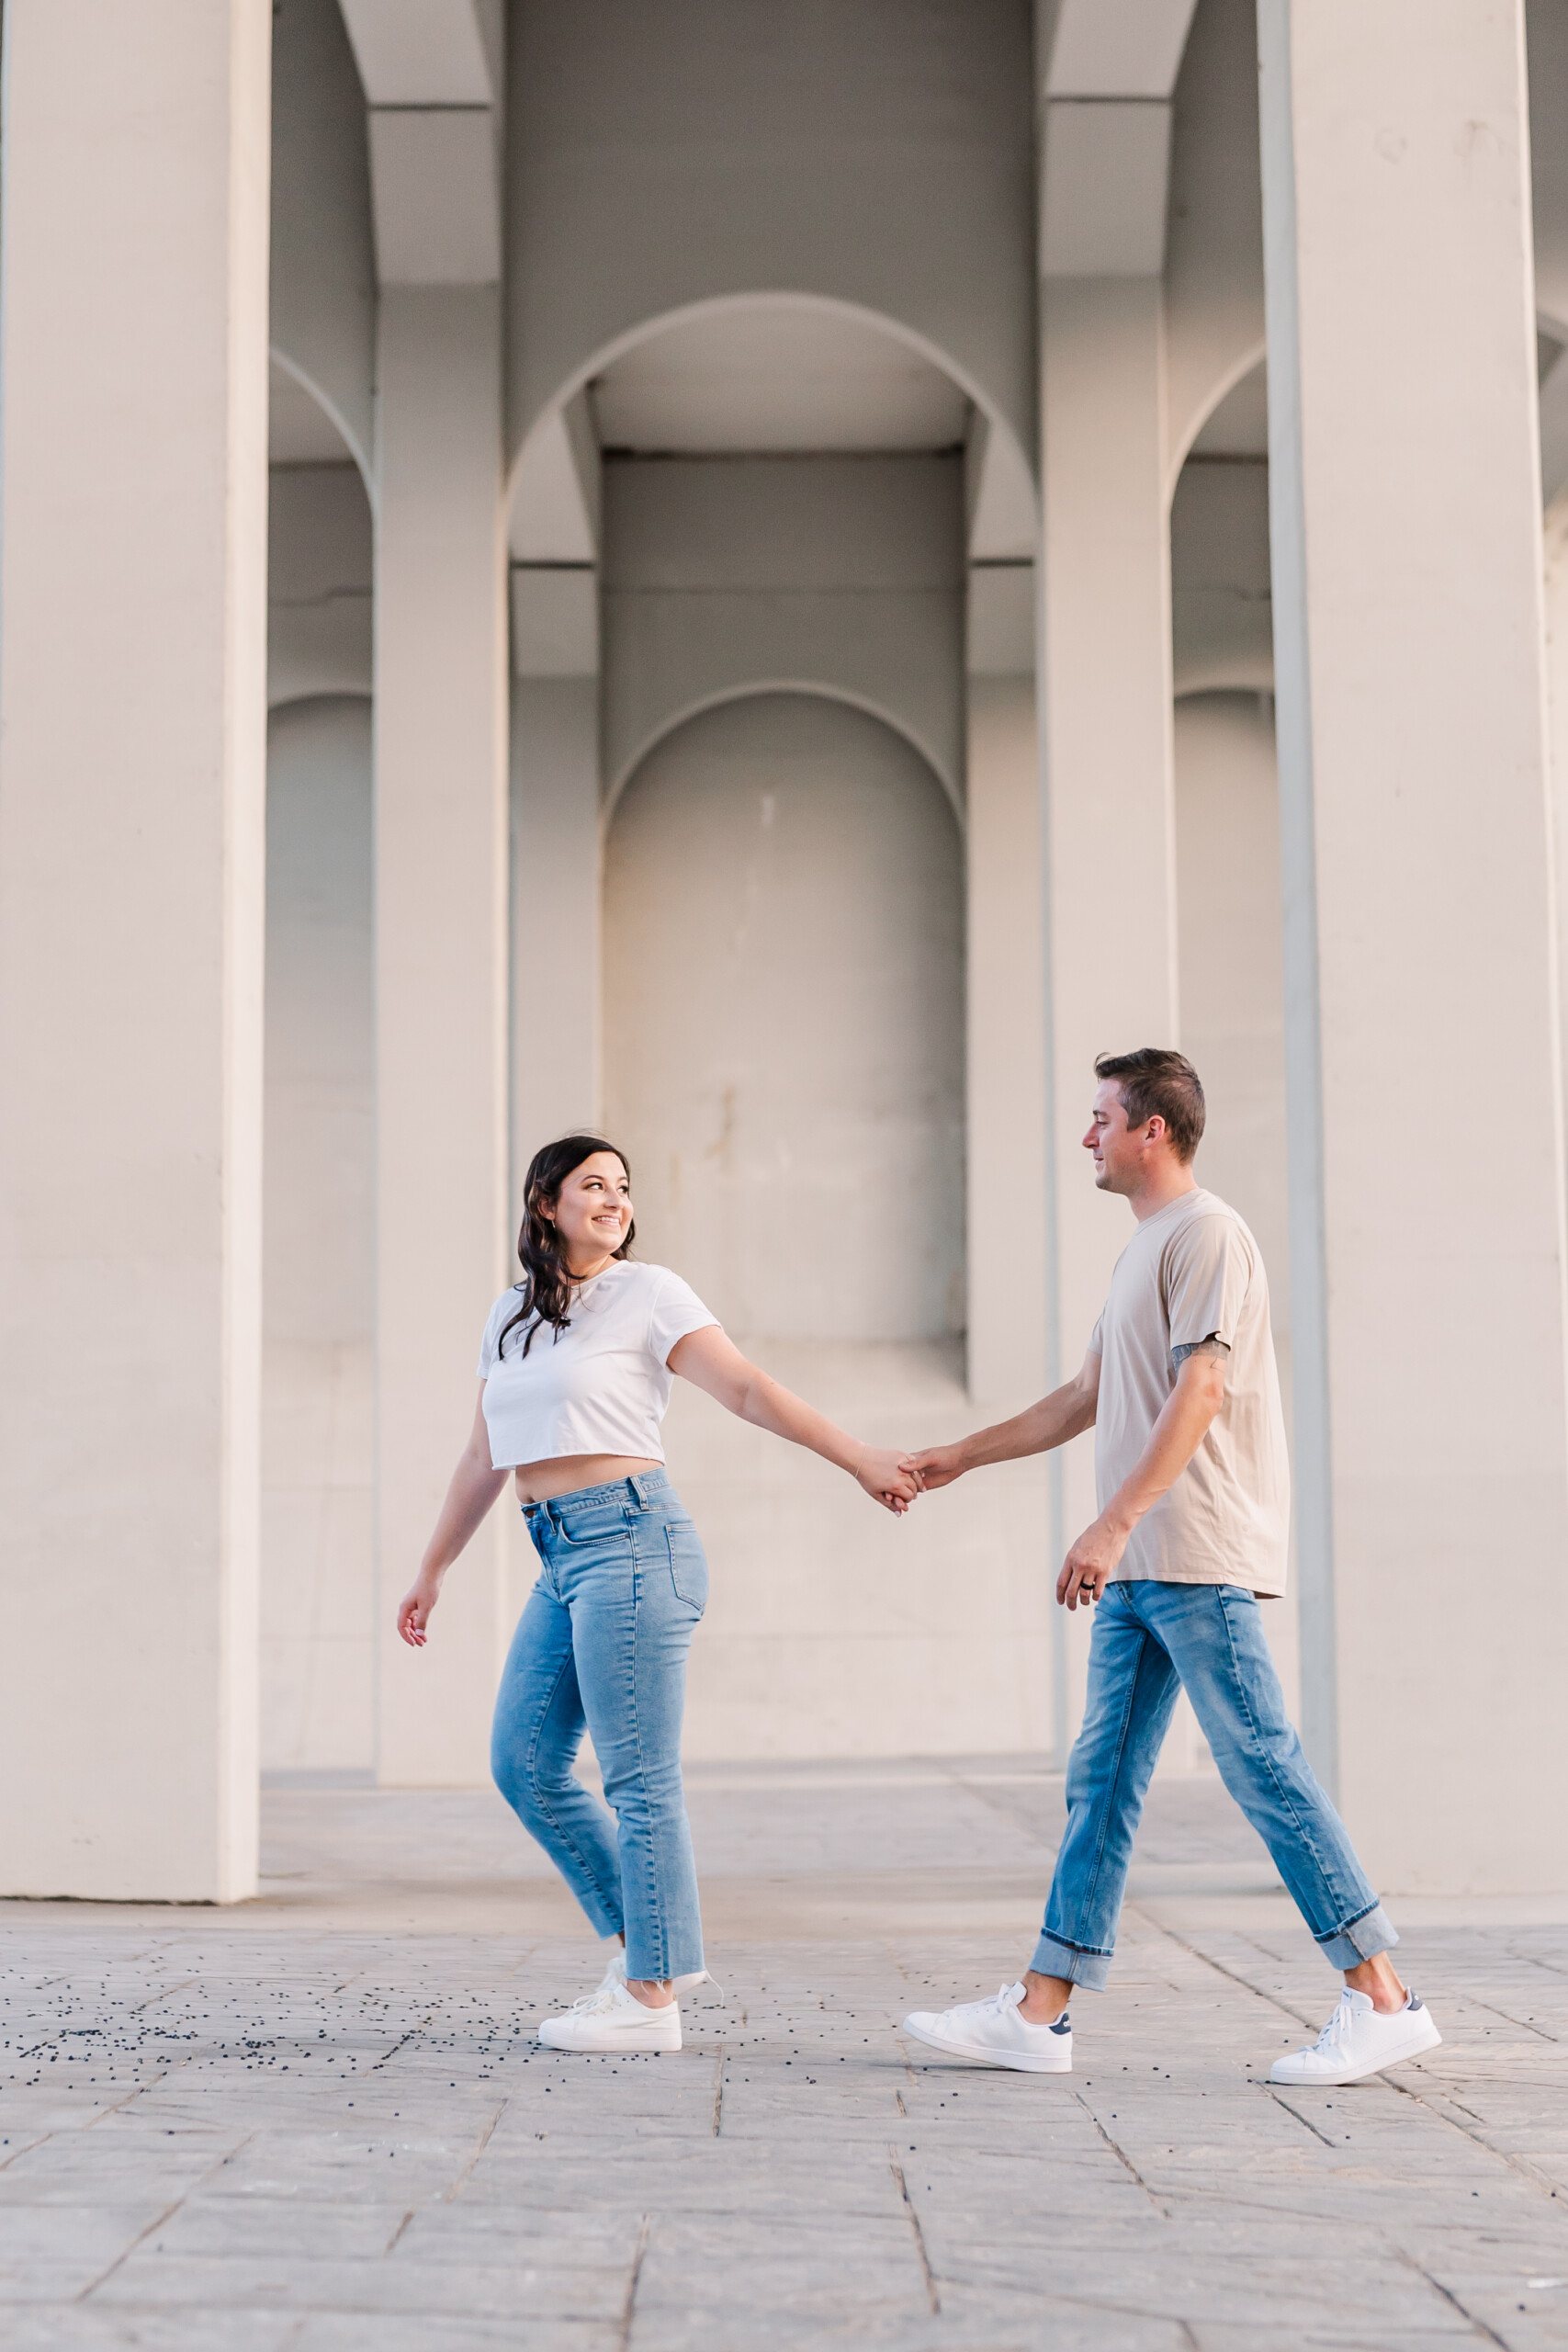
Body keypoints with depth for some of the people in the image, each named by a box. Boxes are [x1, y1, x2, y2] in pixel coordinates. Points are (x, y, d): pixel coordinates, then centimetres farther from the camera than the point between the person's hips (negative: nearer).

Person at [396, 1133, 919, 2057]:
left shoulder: (647, 1293, -2)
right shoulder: (511, 1315, 17)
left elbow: (749, 1388, -10)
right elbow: (484, 1460, 24)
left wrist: (857, 1457, -20)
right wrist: (432, 1573, 26)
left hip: (630, 1542, -7)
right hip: (561, 1562, 7)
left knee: (639, 1777, -5)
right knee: (524, 1762, 6)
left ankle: (652, 1997, 1)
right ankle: (642, 1937, 18)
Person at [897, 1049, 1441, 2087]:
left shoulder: (1207, 1233, -8)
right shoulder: (1142, 1251, 22)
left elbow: (1201, 1391, -19)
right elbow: (1086, 1399, 29)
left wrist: (1113, 1524, -25)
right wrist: (960, 1456, 29)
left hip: (1202, 1561, -10)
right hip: (1137, 1569, 10)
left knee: (1264, 1769, -8)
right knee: (1102, 1779, 7)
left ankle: (1384, 2001, -2)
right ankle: (1040, 2012, 9)